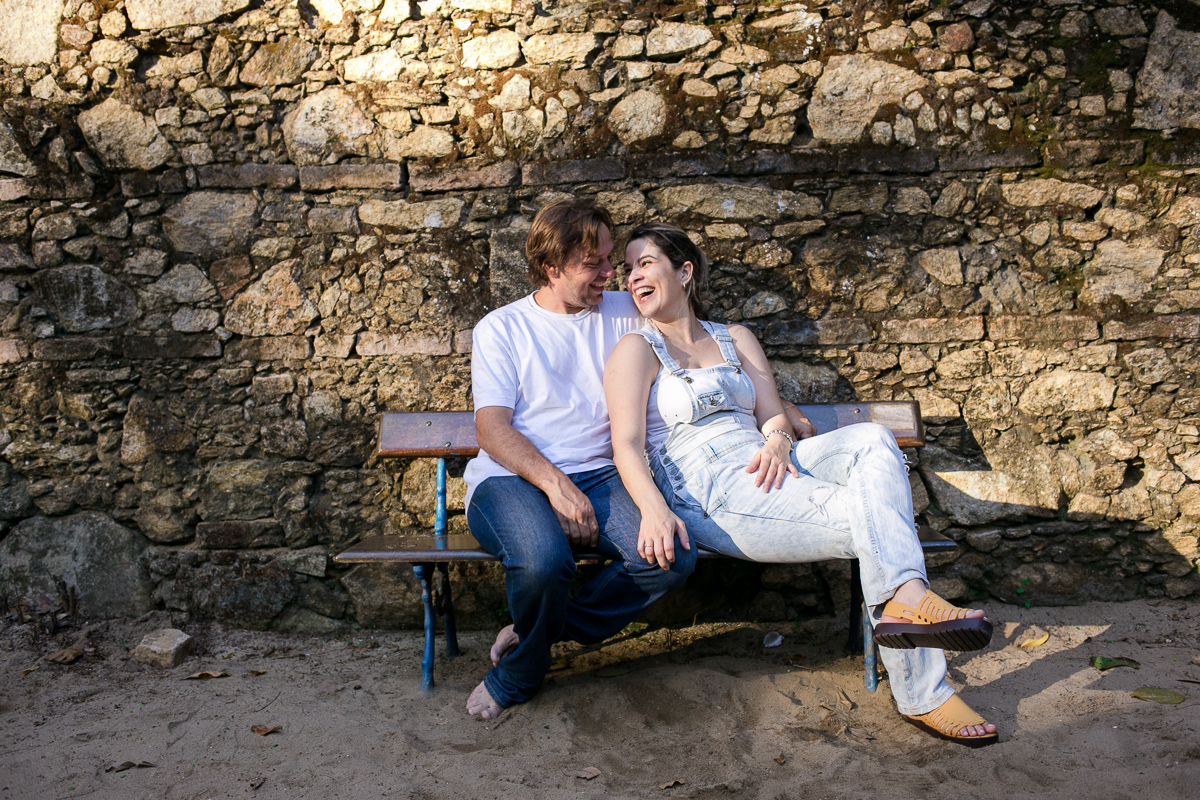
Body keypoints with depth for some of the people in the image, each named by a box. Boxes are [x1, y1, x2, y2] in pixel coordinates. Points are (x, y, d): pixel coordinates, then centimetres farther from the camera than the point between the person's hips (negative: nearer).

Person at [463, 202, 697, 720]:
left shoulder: (622, 314, 16)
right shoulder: (501, 328, 7)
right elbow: (492, 429, -3)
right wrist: (554, 483, -19)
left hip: (597, 477, 4)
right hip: (510, 478, -3)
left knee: (674, 558, -24)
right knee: (544, 560, -38)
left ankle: (516, 671, -7)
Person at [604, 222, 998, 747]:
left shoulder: (737, 340, 23)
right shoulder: (636, 351, 5)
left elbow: (774, 413, 14)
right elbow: (627, 445, -7)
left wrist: (777, 438, -11)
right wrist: (653, 509, -26)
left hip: (763, 468, 6)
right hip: (708, 496, -6)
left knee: (872, 440, -23)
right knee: (874, 514, -24)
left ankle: (903, 599, -37)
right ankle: (921, 695, -27)